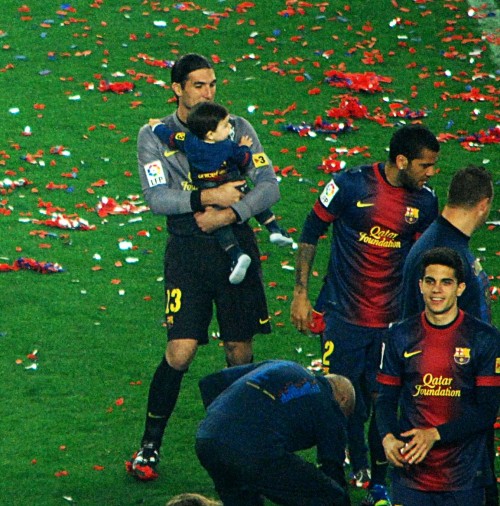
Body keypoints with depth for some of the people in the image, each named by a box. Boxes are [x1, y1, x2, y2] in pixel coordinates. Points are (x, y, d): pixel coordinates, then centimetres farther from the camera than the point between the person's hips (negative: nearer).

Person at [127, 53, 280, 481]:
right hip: (187, 252, -2)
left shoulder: (237, 128, 6)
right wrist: (208, 197, -18)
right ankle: (150, 446, 3)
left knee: (240, 351, 5)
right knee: (181, 351, -10)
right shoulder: (154, 136, 2)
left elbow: (269, 186, -2)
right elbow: (157, 197, -10)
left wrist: (227, 215, -14)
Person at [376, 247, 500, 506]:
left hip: (464, 474, -1)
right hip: (410, 470, 1)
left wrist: (435, 434, -16)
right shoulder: (400, 336, 5)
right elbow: (386, 399, 8)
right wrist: (388, 437, -13)